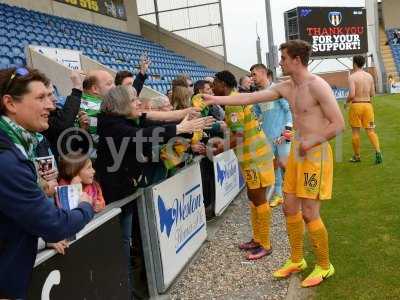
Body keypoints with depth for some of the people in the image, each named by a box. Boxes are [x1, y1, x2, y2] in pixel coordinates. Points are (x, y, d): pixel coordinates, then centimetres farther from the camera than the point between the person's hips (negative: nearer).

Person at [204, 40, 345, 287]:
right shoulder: (286, 87, 8)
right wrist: (216, 100, 5)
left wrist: (311, 143, -18)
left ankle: (324, 266, 18)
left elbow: (339, 124, -17)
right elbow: (250, 98, 7)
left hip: (316, 152, -8)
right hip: (297, 151, 8)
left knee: (309, 213, -4)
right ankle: (297, 260, 29)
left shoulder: (317, 86, -16)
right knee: (290, 207, 12)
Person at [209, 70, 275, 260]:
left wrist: (220, 149, -12)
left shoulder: (233, 103, -17)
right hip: (254, 154, 10)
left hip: (255, 156, -10)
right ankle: (257, 239, 27)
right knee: (253, 198, 16)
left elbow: (238, 137, -21)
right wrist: (222, 143, 14)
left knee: (259, 199, -1)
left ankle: (265, 245, 10)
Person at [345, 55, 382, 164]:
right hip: (367, 105, 4)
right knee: (370, 130, 6)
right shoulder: (370, 76, 6)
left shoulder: (352, 77, -11)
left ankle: (357, 156, 17)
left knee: (355, 131, 8)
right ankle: (378, 152, -14)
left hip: (356, 105, -4)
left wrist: (346, 102, 0)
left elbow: (351, 95, -20)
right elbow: (372, 94, 10)